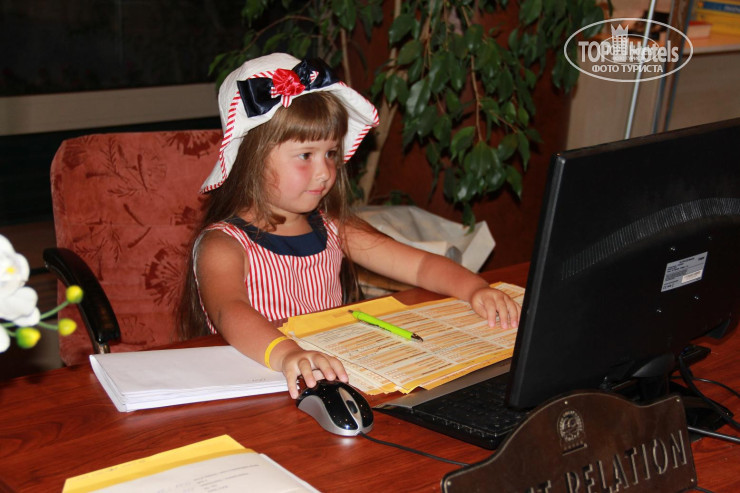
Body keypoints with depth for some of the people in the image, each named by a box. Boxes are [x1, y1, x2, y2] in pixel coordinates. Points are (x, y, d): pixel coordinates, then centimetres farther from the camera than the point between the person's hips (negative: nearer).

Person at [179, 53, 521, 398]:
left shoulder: (333, 230, 10)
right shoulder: (223, 244, -8)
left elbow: (420, 265, 10)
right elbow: (230, 312, -27)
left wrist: (475, 290, -10)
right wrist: (286, 354, -47)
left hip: (332, 379, 4)